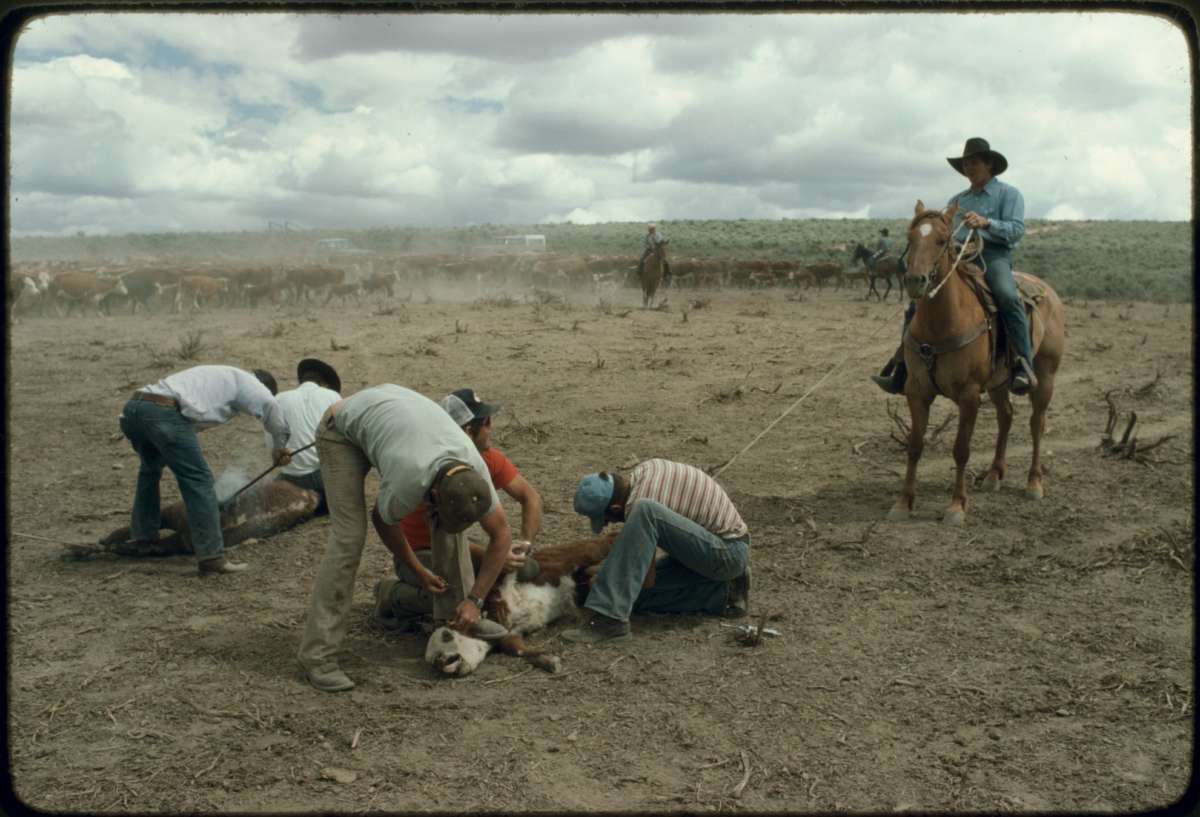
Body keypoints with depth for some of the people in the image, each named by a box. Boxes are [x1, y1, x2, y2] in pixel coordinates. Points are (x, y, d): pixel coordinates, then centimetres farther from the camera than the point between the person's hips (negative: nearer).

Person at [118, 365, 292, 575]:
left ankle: (142, 536, 37)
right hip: (163, 413, -9)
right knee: (199, 480, -6)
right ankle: (212, 556, -9)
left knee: (151, 467, 33)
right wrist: (279, 447, 7)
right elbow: (270, 407, -7)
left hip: (132, 408, 9)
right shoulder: (245, 381, 13)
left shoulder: (218, 377, 36)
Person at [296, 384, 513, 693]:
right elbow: (382, 520, -14)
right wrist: (419, 572, 0)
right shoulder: (408, 485, -39)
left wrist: (474, 600, -12)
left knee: (444, 516, -5)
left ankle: (453, 612, 9)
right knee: (350, 534, -18)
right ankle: (318, 653, -13)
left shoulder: (474, 472, -25)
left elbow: (502, 536, -13)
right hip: (342, 428, -6)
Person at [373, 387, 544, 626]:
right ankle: (392, 595, -6)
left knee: (526, 568, -8)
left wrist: (526, 542, -15)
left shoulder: (489, 458, -8)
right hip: (418, 554, -7)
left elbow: (530, 496, -1)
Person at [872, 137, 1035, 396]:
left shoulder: (1009, 194, 9)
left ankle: (1024, 367, -36)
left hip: (994, 255, -5)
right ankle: (901, 370, -12)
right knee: (918, 298, -12)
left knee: (1007, 296, -37)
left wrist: (986, 222, -22)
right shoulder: (957, 200, 25)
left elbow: (1016, 229, -6)